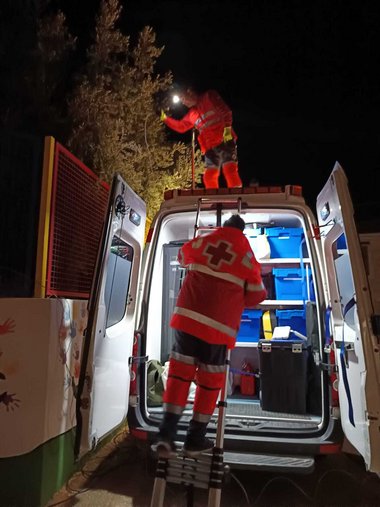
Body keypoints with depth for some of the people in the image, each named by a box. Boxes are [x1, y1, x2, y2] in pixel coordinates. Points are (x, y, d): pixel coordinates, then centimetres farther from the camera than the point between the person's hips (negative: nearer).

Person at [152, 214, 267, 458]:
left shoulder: (201, 242, 11)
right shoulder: (247, 256, 4)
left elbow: (183, 257, 31)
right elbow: (257, 295, 7)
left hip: (188, 315, 2)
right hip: (218, 324, -2)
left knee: (180, 371, 10)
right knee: (210, 380, 12)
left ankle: (167, 434, 6)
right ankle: (195, 439, 22)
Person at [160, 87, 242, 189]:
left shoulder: (210, 97, 5)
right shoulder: (191, 115, 22)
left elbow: (226, 111, -4)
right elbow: (181, 126, 33)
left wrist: (227, 128, -16)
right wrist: (165, 118, 28)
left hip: (225, 141, -6)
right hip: (210, 148, 7)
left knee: (230, 169, -20)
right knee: (209, 176, -1)